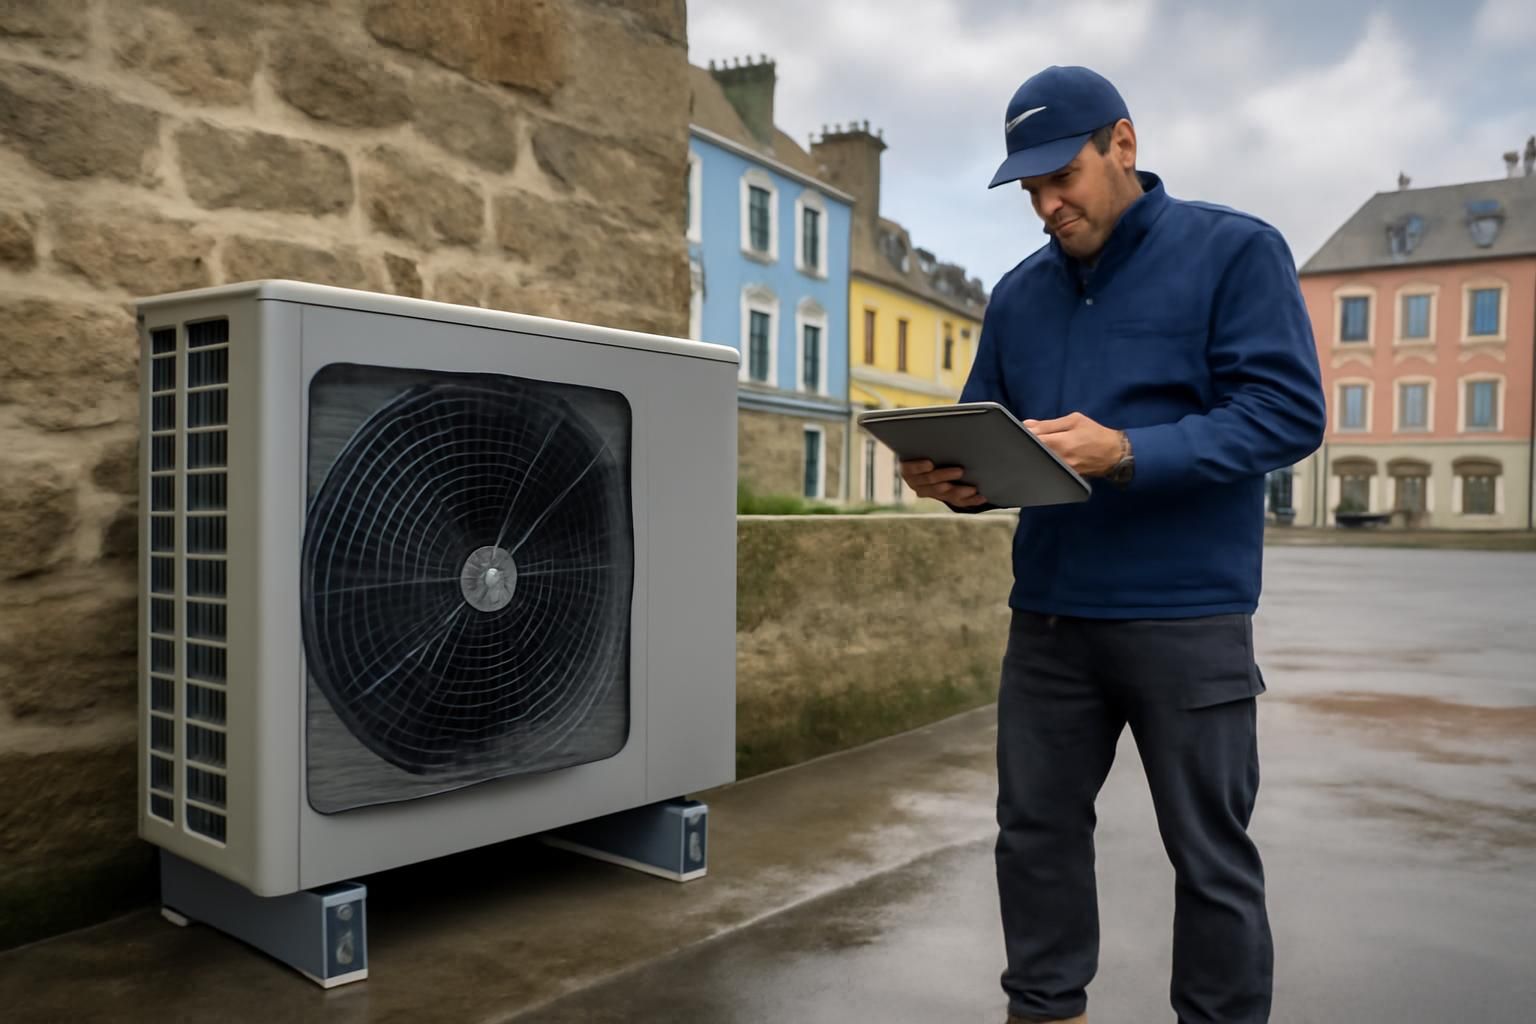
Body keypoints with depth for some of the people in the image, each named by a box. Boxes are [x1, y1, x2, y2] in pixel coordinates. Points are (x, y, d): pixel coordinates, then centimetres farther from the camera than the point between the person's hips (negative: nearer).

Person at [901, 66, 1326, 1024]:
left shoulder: (1235, 250, -3)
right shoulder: (1018, 294, 12)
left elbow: (1288, 411, -12)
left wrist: (1126, 454, -25)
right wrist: (957, 477, -11)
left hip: (1186, 619, -5)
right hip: (1047, 617, 5)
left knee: (1210, 853, 8)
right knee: (1036, 830, 13)